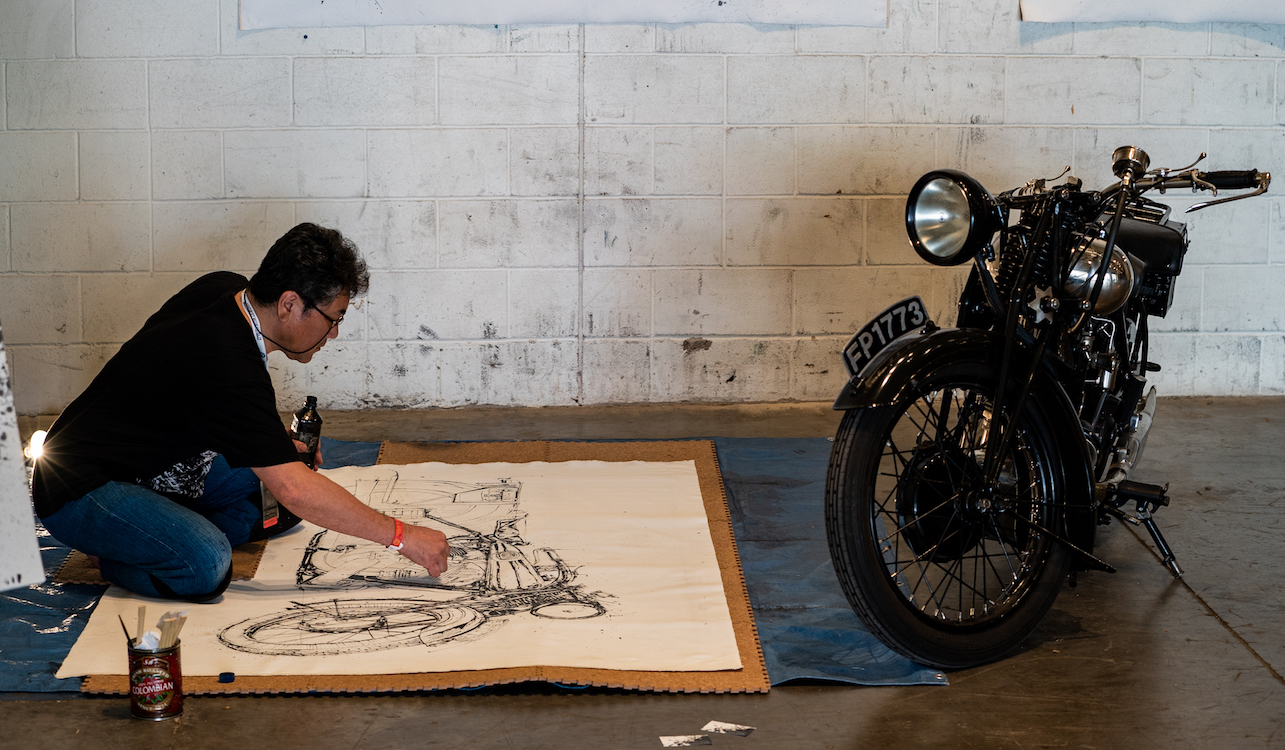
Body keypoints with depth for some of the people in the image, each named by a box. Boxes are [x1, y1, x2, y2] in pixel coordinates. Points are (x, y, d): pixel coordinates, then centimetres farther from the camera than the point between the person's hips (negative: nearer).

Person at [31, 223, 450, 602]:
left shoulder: (225, 288, -2)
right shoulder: (228, 367, -31)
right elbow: (294, 488, -33)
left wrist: (274, 446, 11)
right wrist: (400, 536, -28)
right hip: (81, 490, -10)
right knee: (206, 566, -33)